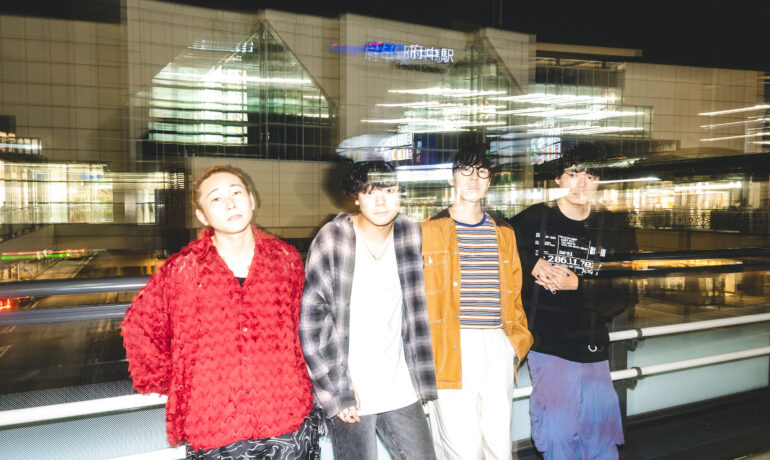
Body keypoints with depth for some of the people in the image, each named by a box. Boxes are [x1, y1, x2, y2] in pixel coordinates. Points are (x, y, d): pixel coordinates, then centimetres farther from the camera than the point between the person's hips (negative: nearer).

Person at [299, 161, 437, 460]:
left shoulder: (411, 236, 1)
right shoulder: (332, 239, -9)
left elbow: (417, 314, 9)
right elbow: (309, 317, -9)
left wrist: (422, 380, 7)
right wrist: (335, 390, -10)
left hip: (401, 391, 3)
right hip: (350, 396, -3)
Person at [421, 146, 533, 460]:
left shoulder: (504, 233, 16)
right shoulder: (429, 232, 3)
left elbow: (514, 294, 19)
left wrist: (518, 342, 10)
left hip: (498, 348, 4)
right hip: (452, 351, -4)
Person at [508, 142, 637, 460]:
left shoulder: (612, 228, 2)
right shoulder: (534, 219, -4)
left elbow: (623, 293, -1)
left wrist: (577, 284, -15)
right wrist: (532, 265, -11)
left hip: (592, 345, 2)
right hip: (546, 344, -2)